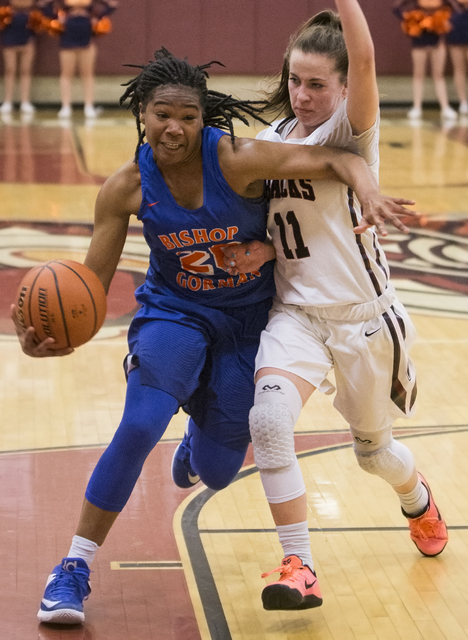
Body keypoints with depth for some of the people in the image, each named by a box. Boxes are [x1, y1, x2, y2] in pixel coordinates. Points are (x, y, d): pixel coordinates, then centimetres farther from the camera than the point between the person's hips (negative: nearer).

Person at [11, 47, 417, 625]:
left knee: (216, 473, 7)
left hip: (248, 321, 0)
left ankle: (204, 429, 50)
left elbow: (338, 161, -26)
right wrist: (47, 330, -32)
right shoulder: (126, 188, -16)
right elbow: (89, 286, -12)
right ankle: (74, 568, -12)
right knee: (139, 426, -28)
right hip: (173, 312, 0)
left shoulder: (238, 159, -23)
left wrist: (369, 193, -49)